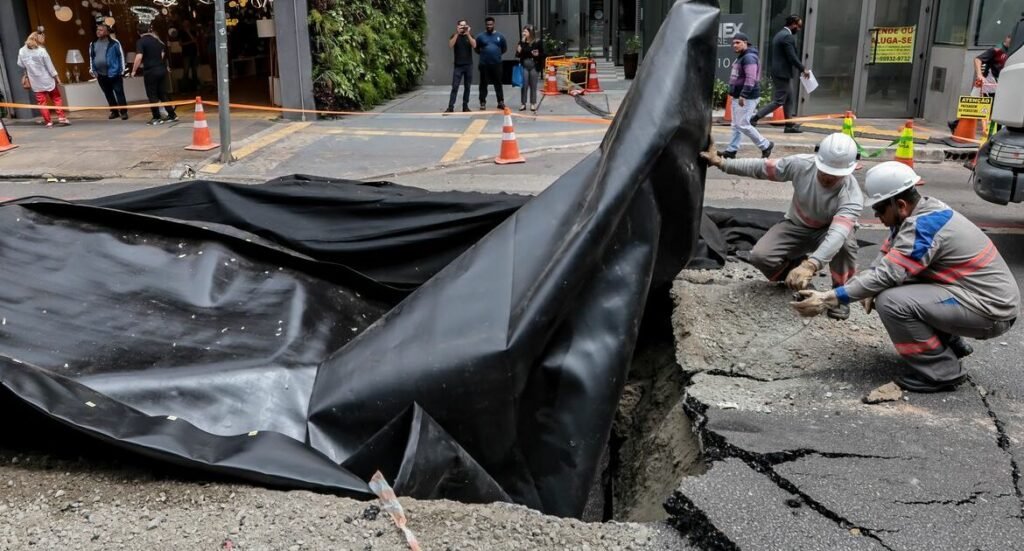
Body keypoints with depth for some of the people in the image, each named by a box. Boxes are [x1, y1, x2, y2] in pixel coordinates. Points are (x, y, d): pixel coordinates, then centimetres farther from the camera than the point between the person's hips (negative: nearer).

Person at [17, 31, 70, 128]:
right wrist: (56, 76, -2)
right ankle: (61, 118, 3)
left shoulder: (22, 51, -1)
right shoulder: (41, 51, -14)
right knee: (56, 98, 10)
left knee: (42, 101, 6)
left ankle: (48, 122, 5)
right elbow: (49, 65, -11)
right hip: (47, 79, -3)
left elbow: (20, 64, 9)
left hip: (35, 81, 3)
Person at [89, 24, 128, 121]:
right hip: (101, 74, 6)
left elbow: (121, 55, -5)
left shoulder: (114, 43, -7)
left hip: (114, 73, -5)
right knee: (108, 94, 11)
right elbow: (91, 57, 18)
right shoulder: (93, 44, 9)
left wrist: (122, 71, -7)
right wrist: (92, 69, 11)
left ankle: (124, 112, 0)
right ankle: (114, 111, 20)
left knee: (119, 93, -4)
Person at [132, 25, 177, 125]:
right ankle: (172, 115, 13)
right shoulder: (158, 40, 10)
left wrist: (134, 70, -10)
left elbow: (139, 57, -19)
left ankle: (157, 118, 5)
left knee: (152, 95, 3)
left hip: (150, 71, -6)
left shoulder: (141, 41, -10)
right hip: (161, 69, 6)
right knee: (162, 93, 14)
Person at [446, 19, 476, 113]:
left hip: (468, 65, 2)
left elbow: (474, 45, -11)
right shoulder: (454, 36, 2)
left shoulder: (470, 36, 7)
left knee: (467, 86, 5)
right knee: (455, 86, -6)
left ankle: (465, 106, 12)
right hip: (458, 66, -2)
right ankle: (450, 107, -8)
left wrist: (468, 34, -18)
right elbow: (450, 45, -16)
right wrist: (457, 33, -20)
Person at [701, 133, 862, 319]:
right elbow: (760, 167, -12)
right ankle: (799, 277, 10)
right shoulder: (801, 164, -26)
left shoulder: (852, 195, -34)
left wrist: (810, 265, -65)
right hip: (796, 226, 3)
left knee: (845, 243, -39)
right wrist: (721, 162, -16)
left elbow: (837, 234, -49)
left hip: (828, 232, -2)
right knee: (759, 256, -23)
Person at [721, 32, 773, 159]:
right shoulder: (740, 57, 15)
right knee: (736, 125, 12)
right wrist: (732, 93, 22)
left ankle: (765, 145, 4)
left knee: (743, 124, -8)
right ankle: (732, 150, 17)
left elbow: (750, 79, -26)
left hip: (748, 97, -10)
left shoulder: (749, 57, -17)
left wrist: (743, 95, -31)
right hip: (738, 96, 10)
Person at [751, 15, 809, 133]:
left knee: (790, 99, 14)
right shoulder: (788, 37, -15)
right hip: (783, 74, -10)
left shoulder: (779, 34, 15)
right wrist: (803, 69, -9)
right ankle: (754, 118, -7)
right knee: (779, 101, -5)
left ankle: (790, 125, 16)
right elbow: (792, 57, -19)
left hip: (778, 72, 10)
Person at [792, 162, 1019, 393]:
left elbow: (887, 273, -29)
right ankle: (951, 344, 20)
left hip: (991, 307, -10)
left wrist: (828, 299, -28)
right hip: (979, 293, 10)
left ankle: (942, 371, -8)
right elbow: (886, 256, 7)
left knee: (891, 302, -23)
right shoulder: (920, 213, 4)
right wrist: (870, 290, -11)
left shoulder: (924, 225, -24)